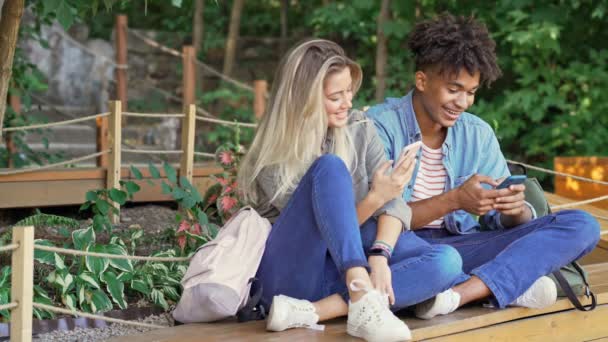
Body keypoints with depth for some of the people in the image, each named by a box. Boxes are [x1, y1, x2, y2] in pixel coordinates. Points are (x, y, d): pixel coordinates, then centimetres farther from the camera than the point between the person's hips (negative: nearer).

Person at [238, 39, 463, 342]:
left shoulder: (359, 129, 4)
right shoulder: (273, 162, -8)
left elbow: (394, 202, -6)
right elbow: (321, 231, -13)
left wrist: (380, 257, -26)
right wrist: (374, 199, -29)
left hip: (349, 269, 5)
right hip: (289, 277, -5)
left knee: (446, 261, -22)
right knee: (331, 167, -26)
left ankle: (310, 312, -34)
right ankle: (363, 303, -44)